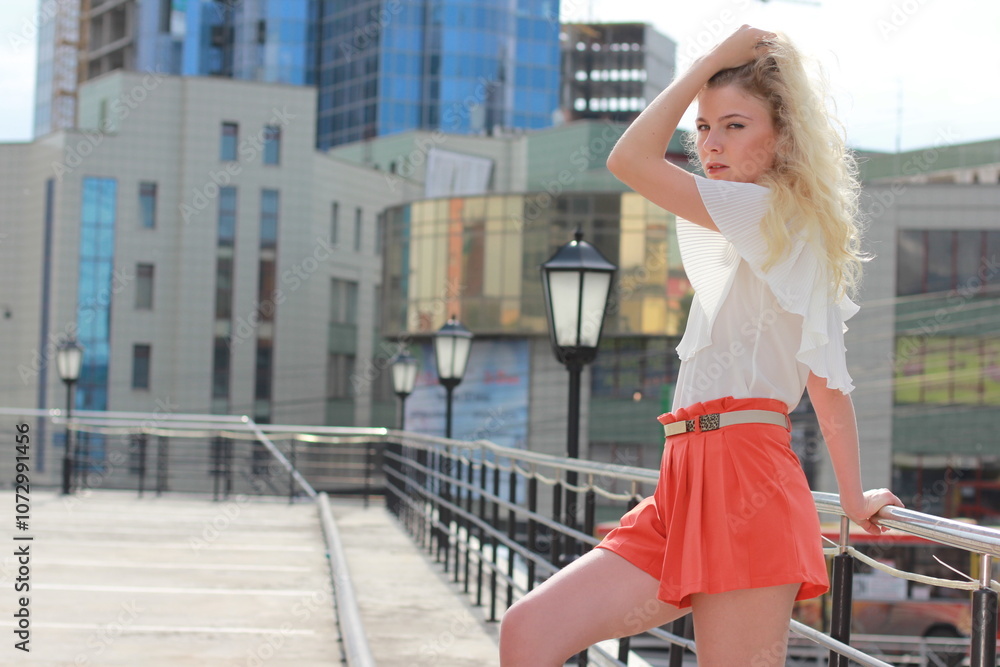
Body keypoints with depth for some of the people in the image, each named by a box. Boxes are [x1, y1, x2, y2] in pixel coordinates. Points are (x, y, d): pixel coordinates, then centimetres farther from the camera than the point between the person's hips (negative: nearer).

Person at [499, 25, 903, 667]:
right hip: (687, 488, 9)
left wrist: (715, 59, -2)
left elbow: (631, 158, -11)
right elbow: (828, 383, 24)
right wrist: (854, 499, 26)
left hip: (744, 478, -9)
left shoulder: (777, 210, -2)